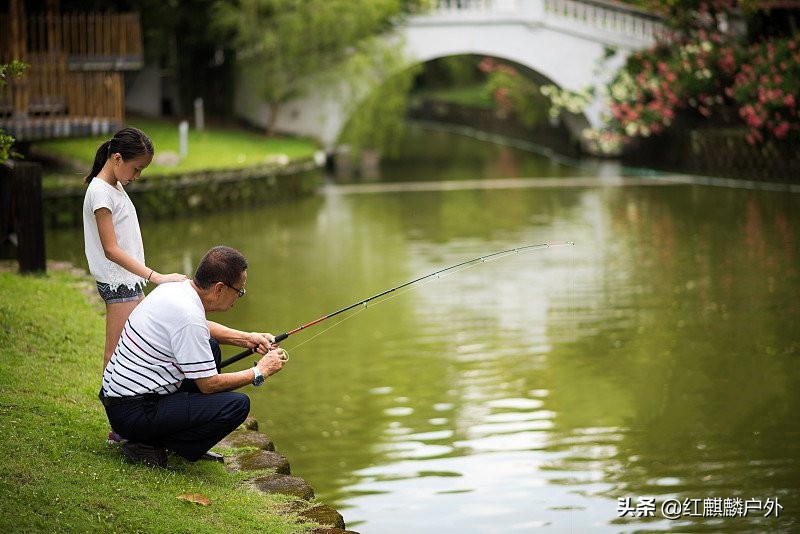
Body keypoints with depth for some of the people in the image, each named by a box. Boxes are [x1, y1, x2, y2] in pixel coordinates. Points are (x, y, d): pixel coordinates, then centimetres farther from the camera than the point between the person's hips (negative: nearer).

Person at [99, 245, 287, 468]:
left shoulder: (172, 289, 4)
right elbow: (209, 385, -16)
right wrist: (259, 372, -3)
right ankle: (149, 446, -9)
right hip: (134, 414, -10)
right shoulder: (188, 317, -23)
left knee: (210, 348, 21)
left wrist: (246, 338, 19)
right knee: (237, 405, -17)